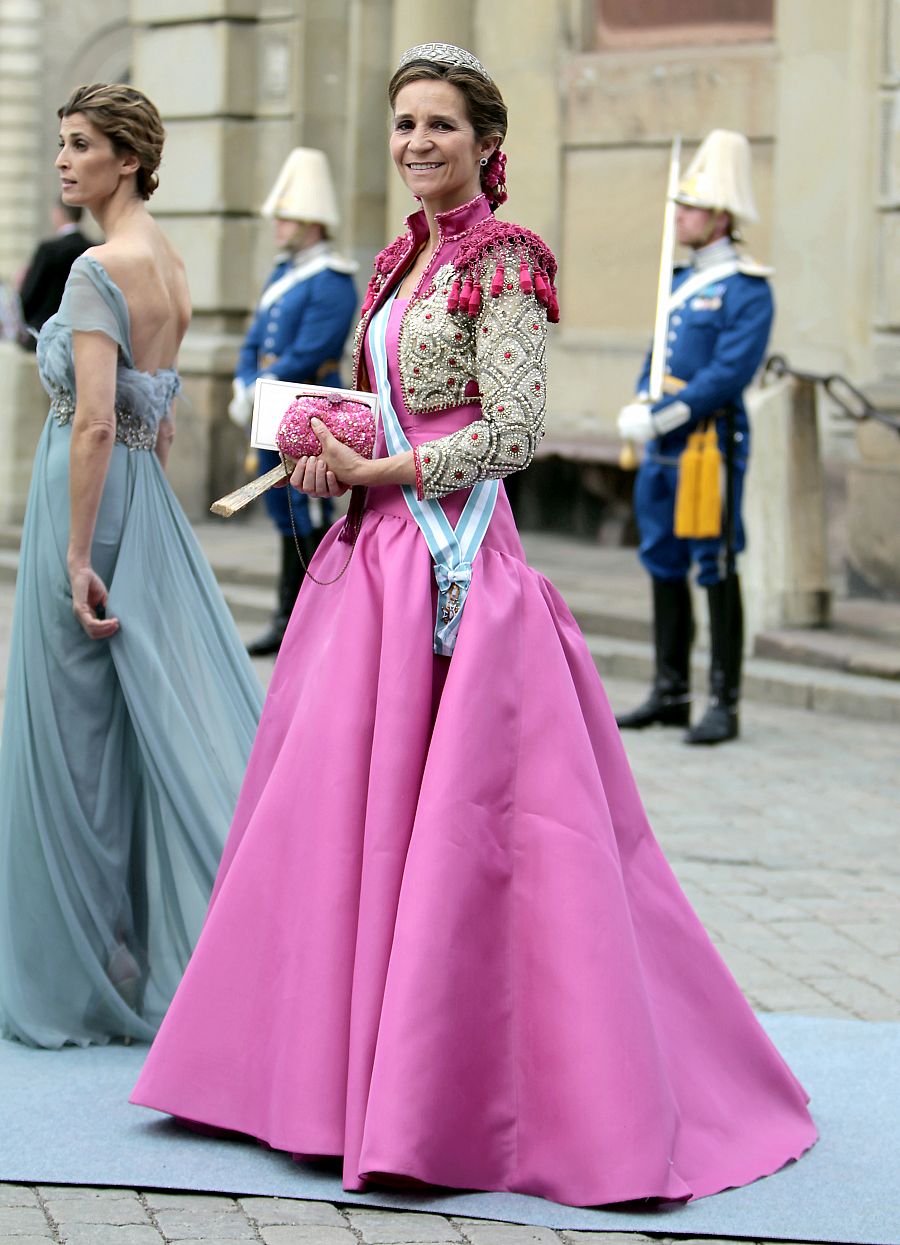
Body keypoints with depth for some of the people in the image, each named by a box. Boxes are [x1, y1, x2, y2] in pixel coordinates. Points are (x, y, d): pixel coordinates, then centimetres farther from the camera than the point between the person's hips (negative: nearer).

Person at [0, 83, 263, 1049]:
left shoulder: (100, 269, -16)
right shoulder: (170, 268, 12)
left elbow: (94, 421, -22)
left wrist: (77, 552, -21)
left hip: (89, 498, -9)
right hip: (149, 500, 9)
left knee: (78, 733, 0)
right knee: (164, 714, 10)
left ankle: (82, 974, 8)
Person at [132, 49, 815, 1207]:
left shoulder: (502, 264, -8)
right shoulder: (399, 263, 16)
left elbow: (511, 435, -14)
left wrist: (375, 469, -13)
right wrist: (331, 449, 4)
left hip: (456, 567, -8)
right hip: (376, 558, 8)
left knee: (447, 818, -7)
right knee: (343, 807, 9)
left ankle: (443, 1092, -2)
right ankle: (344, 1061, 18)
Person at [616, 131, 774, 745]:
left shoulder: (747, 289, -10)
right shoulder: (683, 281, 16)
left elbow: (732, 372, -19)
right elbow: (658, 358, 15)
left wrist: (663, 416, -21)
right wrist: (639, 408, -4)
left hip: (711, 442, -8)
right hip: (664, 447, 8)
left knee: (716, 571, -5)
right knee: (665, 567, 11)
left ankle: (725, 705, 0)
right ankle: (671, 694, 20)